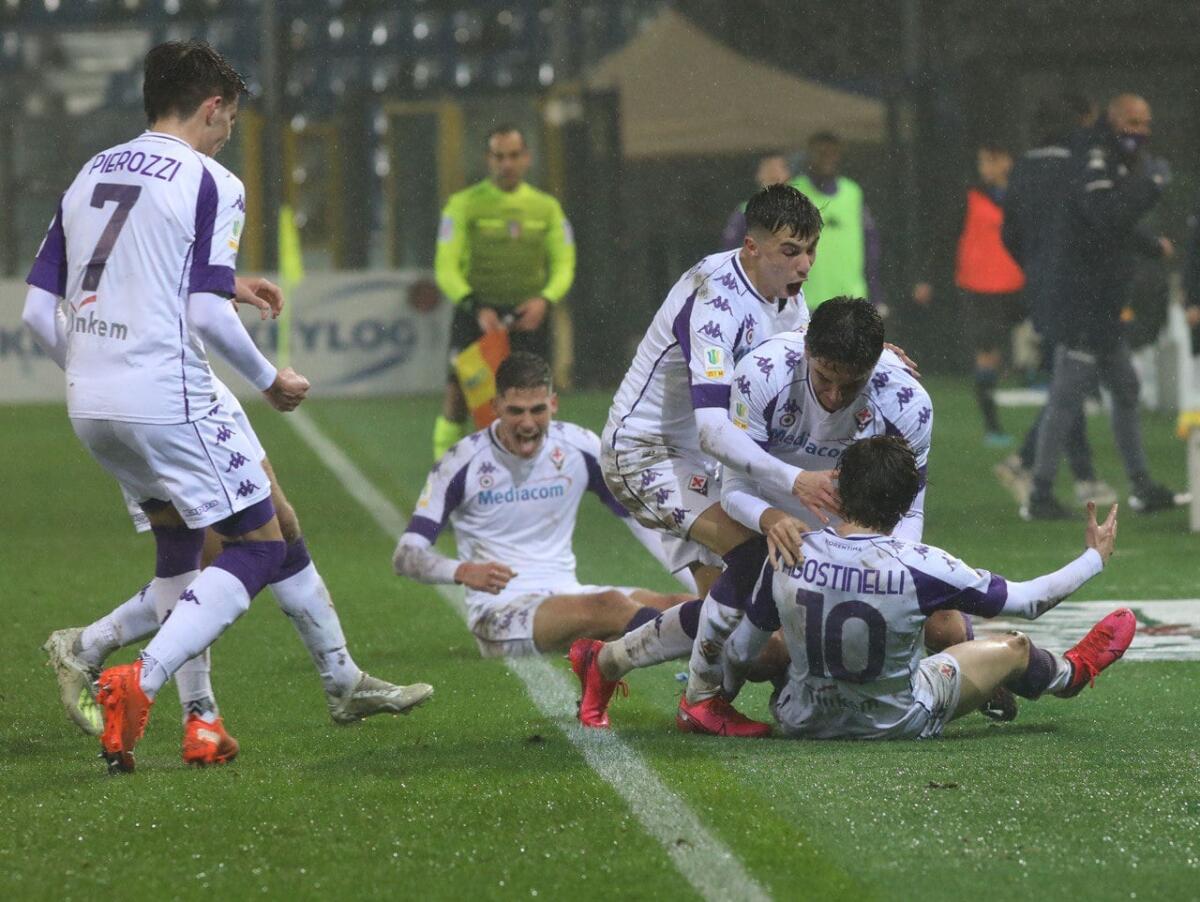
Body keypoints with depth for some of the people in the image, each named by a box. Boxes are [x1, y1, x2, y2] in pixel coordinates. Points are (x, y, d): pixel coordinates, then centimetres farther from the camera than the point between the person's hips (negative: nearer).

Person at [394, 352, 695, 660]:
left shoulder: (580, 448, 5)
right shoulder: (462, 463, -5)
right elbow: (406, 556, -6)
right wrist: (463, 571, -28)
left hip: (566, 594, 6)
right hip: (498, 609, -6)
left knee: (677, 606, -22)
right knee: (608, 604, -37)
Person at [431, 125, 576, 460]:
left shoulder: (546, 208, 10)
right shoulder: (464, 205, 0)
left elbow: (564, 265, 9)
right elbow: (446, 268, -5)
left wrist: (544, 299, -12)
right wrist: (476, 308, -19)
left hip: (528, 317, 2)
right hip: (476, 315, -2)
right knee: (457, 397, -9)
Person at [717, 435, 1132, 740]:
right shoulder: (922, 566, -27)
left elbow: (740, 652, -6)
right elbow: (1024, 601, -11)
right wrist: (1095, 557, 7)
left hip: (802, 721, 2)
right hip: (896, 723, -2)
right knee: (1014, 649, 22)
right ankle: (1071, 673, 57)